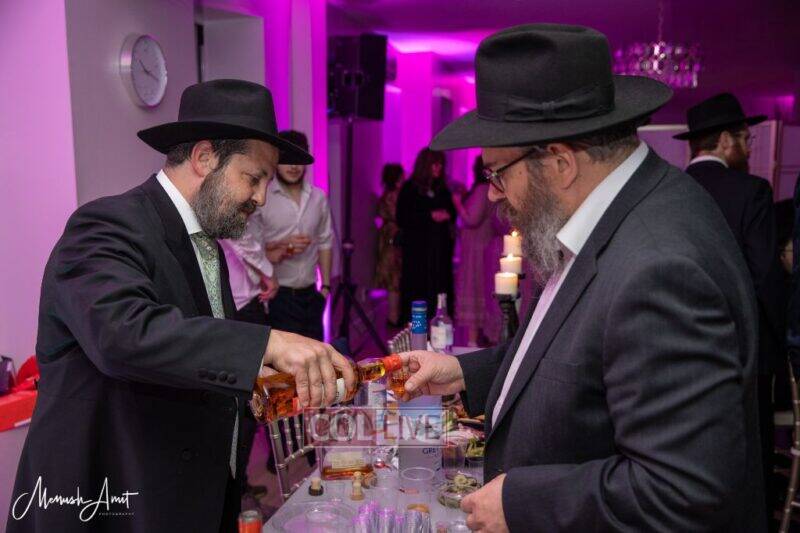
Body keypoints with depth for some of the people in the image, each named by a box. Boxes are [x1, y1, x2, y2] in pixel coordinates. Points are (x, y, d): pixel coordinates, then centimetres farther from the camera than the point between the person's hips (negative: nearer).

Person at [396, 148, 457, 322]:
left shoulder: (442, 189, 15)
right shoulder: (409, 188, 0)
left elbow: (452, 213, 20)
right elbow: (402, 219, -7)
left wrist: (447, 215, -4)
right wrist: (430, 216, -12)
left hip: (440, 248, 4)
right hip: (417, 249, -4)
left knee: (440, 287, 0)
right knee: (418, 288, -6)